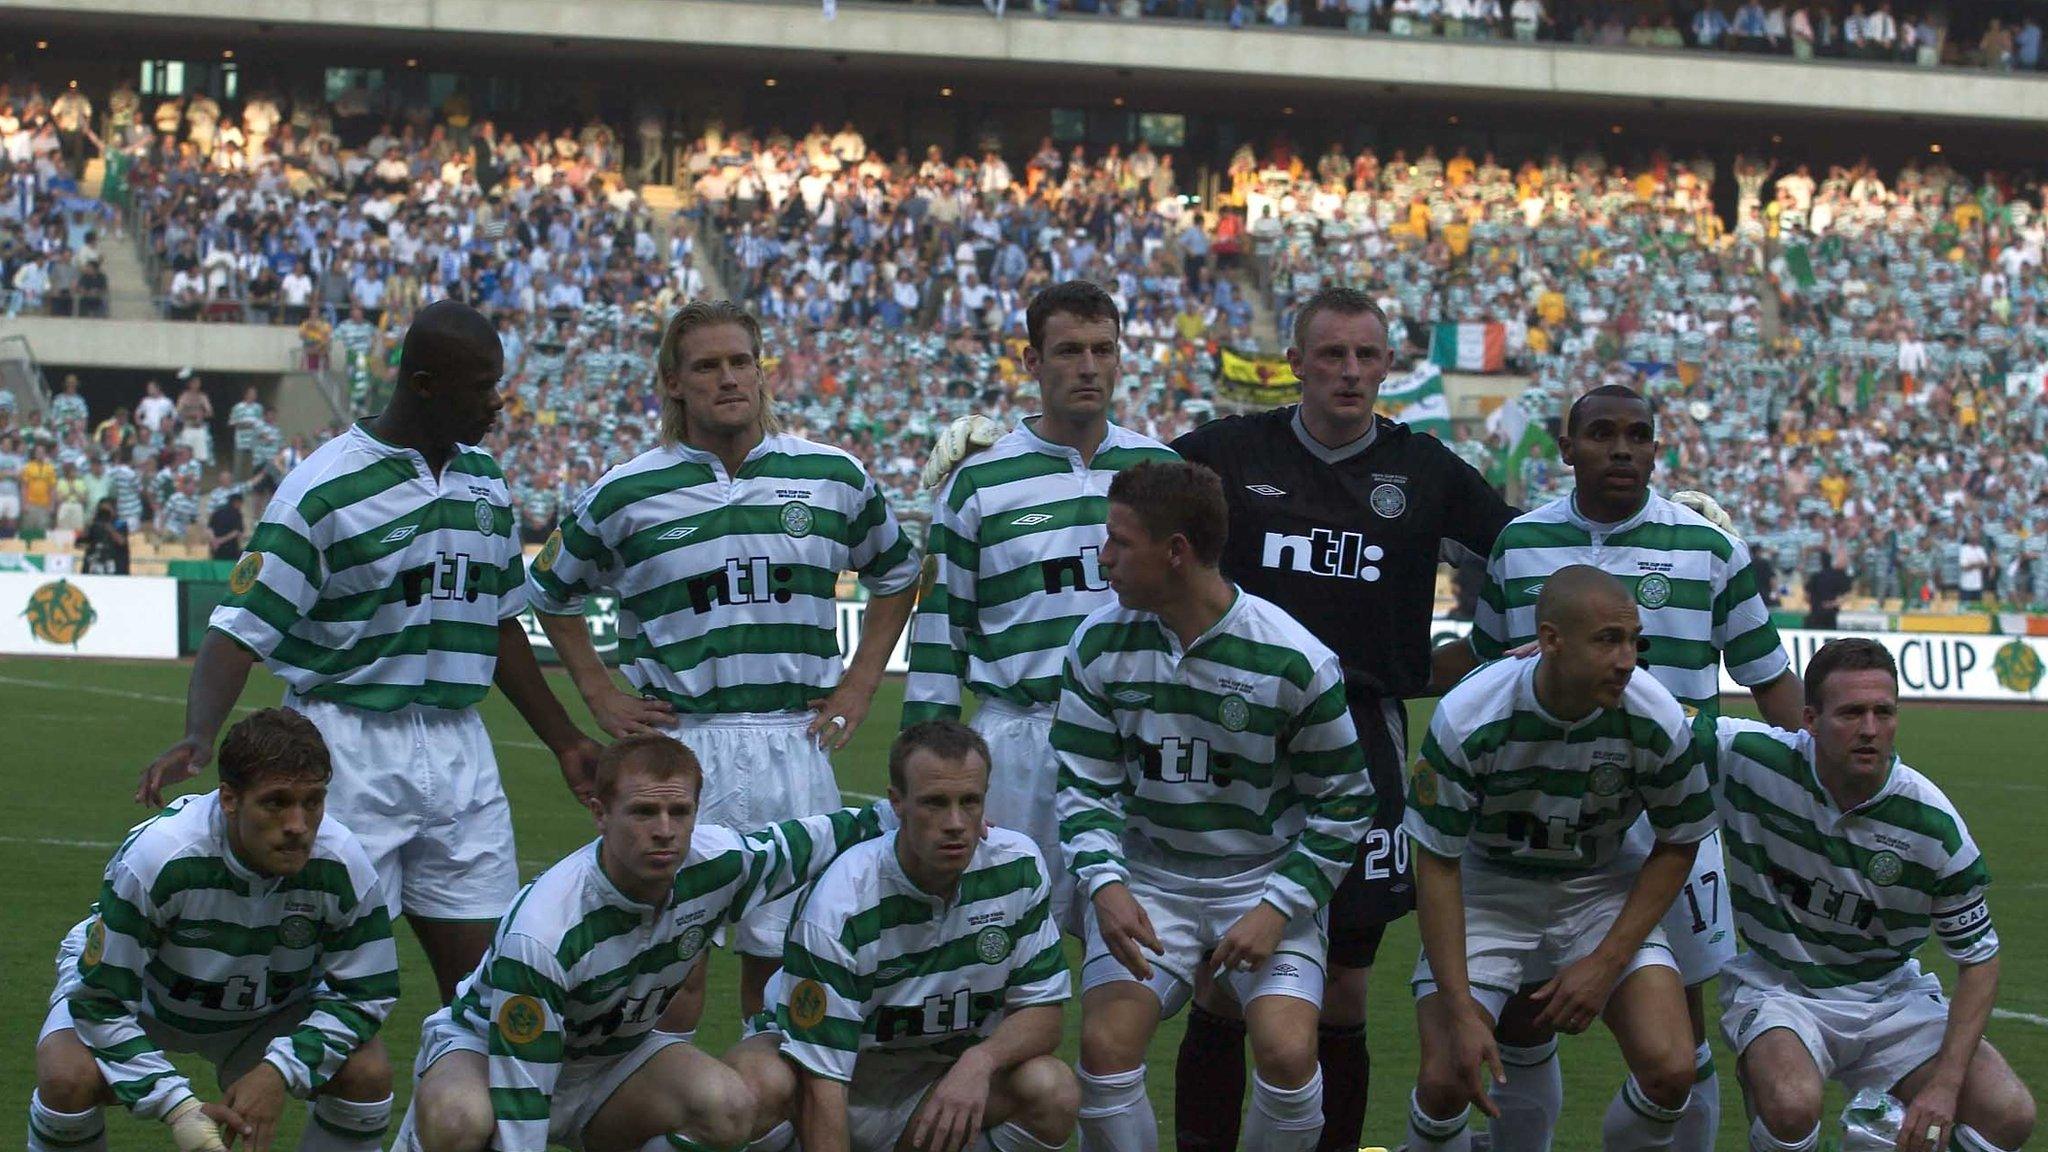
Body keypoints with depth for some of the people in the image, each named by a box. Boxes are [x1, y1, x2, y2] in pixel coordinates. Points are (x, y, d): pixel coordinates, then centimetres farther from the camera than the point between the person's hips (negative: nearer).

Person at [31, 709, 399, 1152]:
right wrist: (179, 1107, -37)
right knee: (69, 1079, -32)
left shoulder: (343, 866, -28)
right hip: (136, 990, -3)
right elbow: (101, 1003, -29)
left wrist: (280, 1072, -29)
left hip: (271, 1007, 3)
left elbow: (366, 994, -15)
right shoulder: (156, 857, -36)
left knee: (368, 1074, -22)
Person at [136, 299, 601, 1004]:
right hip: (352, 752, -6)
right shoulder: (326, 489, -11)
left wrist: (564, 742, 24)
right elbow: (240, 629, -14)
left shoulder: (484, 478, 11)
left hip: (460, 753, 6)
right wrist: (198, 736, -29)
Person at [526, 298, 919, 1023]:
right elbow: (552, 589, 16)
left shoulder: (833, 477, 7)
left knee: (782, 955, 7)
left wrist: (861, 682, 14)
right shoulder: (626, 493, 1)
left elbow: (896, 574, 23)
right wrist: (600, 695, 9)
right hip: (678, 743, -2)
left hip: (796, 740, 2)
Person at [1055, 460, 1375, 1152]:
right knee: (1106, 1044, -21)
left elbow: (1342, 803, -4)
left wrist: (1277, 908, -13)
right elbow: (1085, 786, 1)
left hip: (1266, 883, -2)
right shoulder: (1100, 645, -4)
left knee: (1287, 1051, -25)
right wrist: (1105, 884, -17)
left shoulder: (1295, 662, -14)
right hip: (1147, 880, 2)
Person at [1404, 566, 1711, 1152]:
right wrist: (1460, 1012, -22)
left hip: (1603, 890, 1)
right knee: (1445, 1081, -18)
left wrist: (1605, 962, -12)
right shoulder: (1467, 719, -26)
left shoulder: (1658, 722, -21)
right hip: (1488, 889, -1)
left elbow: (1677, 845, -4)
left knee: (1669, 1071, -18)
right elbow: (1437, 866, -17)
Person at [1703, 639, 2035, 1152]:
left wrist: (1946, 1083, -15)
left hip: (1888, 995, 2)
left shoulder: (1933, 824, -14)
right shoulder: (1749, 757, -18)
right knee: (1792, 1108, -35)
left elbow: (1979, 958, -5)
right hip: (1776, 988, -2)